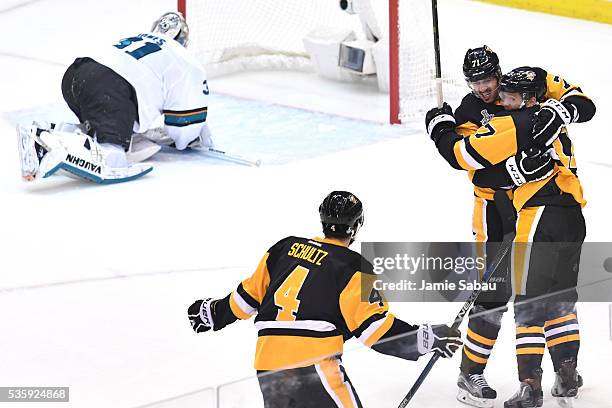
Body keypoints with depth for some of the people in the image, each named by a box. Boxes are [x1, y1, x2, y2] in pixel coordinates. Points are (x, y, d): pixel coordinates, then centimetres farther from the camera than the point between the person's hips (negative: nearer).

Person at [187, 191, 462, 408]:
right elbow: (372, 326, -8)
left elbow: (251, 293, 23)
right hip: (312, 367, -7)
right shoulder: (352, 266, -1)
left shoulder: (285, 248, 16)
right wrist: (426, 340, -6)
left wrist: (216, 312, 40)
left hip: (266, 366, 7)